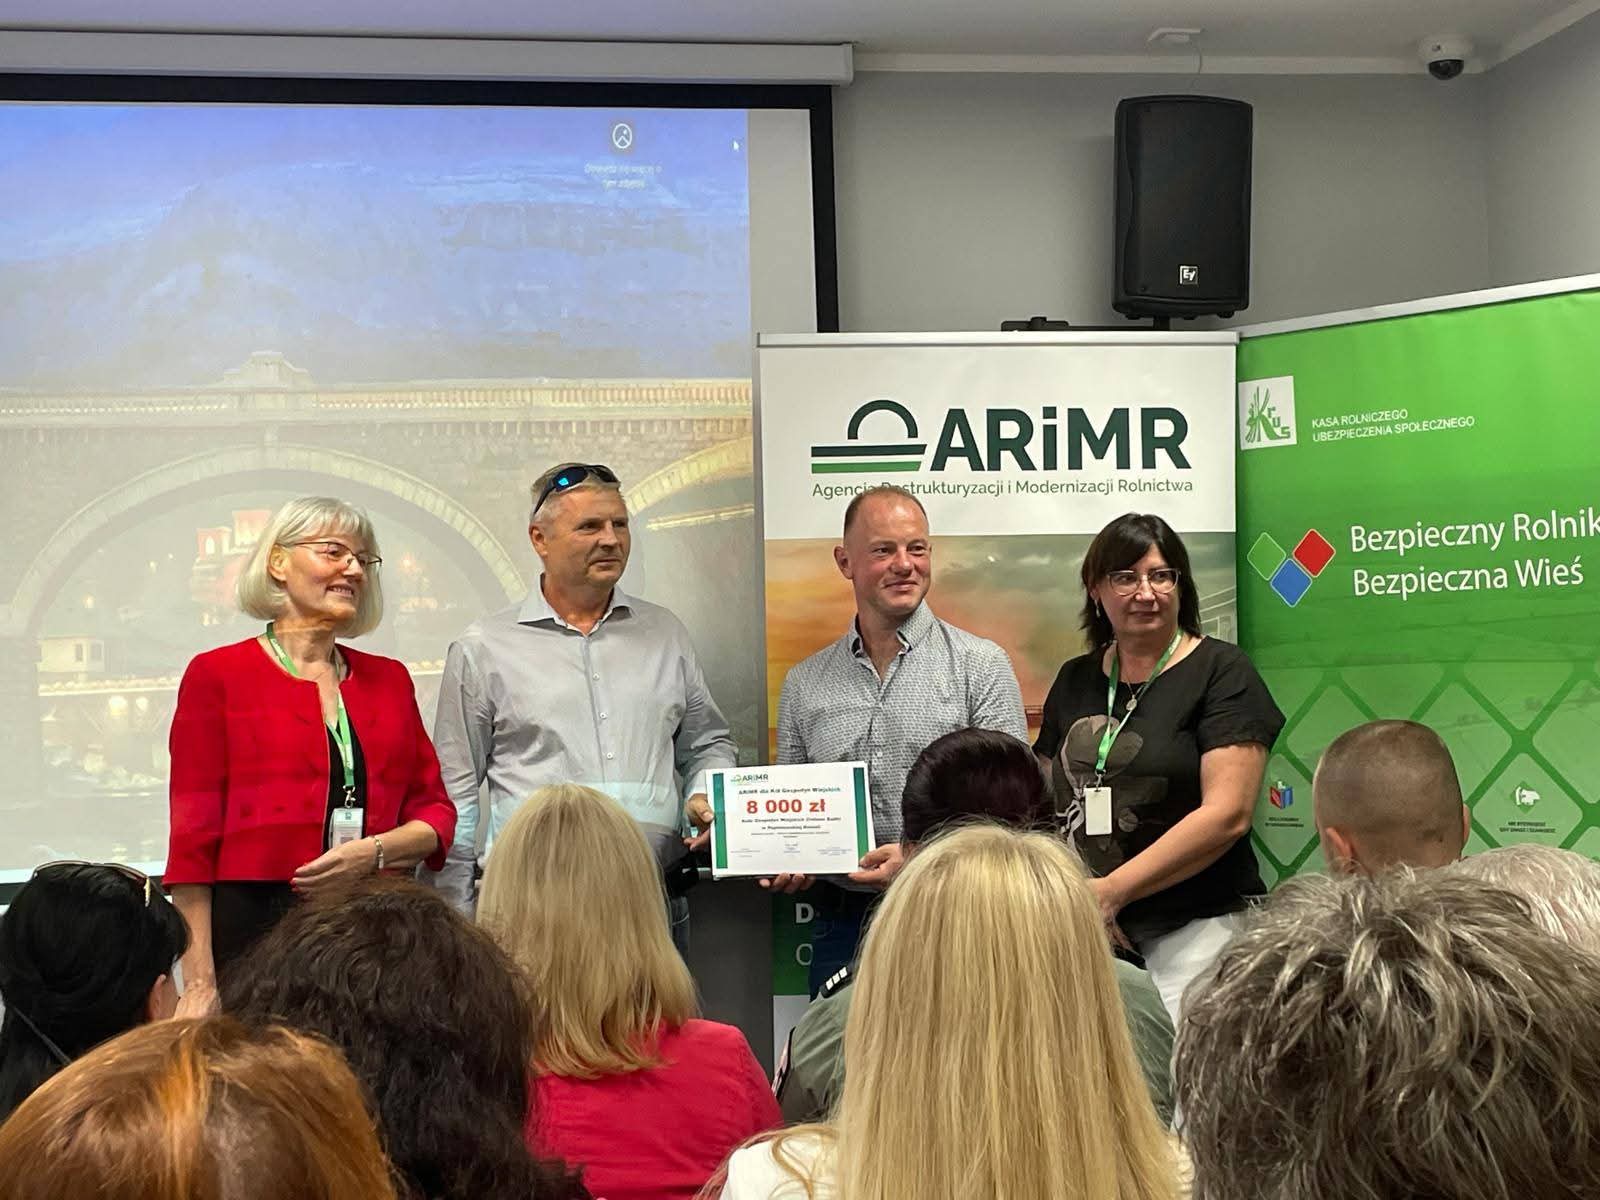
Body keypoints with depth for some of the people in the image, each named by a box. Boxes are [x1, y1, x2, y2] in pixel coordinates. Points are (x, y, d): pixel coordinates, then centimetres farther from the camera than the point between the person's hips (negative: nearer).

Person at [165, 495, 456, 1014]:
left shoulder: (388, 679, 15)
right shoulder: (218, 675, 3)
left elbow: (436, 814, 14)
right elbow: (193, 839, -1)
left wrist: (374, 851, -7)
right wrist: (199, 982, -7)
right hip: (255, 932, -3)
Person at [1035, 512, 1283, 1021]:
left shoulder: (1220, 671, -2)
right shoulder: (1075, 680, 14)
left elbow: (1227, 814, -11)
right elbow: (1046, 801, 20)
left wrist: (1111, 891, -14)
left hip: (1194, 925, -4)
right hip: (1087, 932, 4)